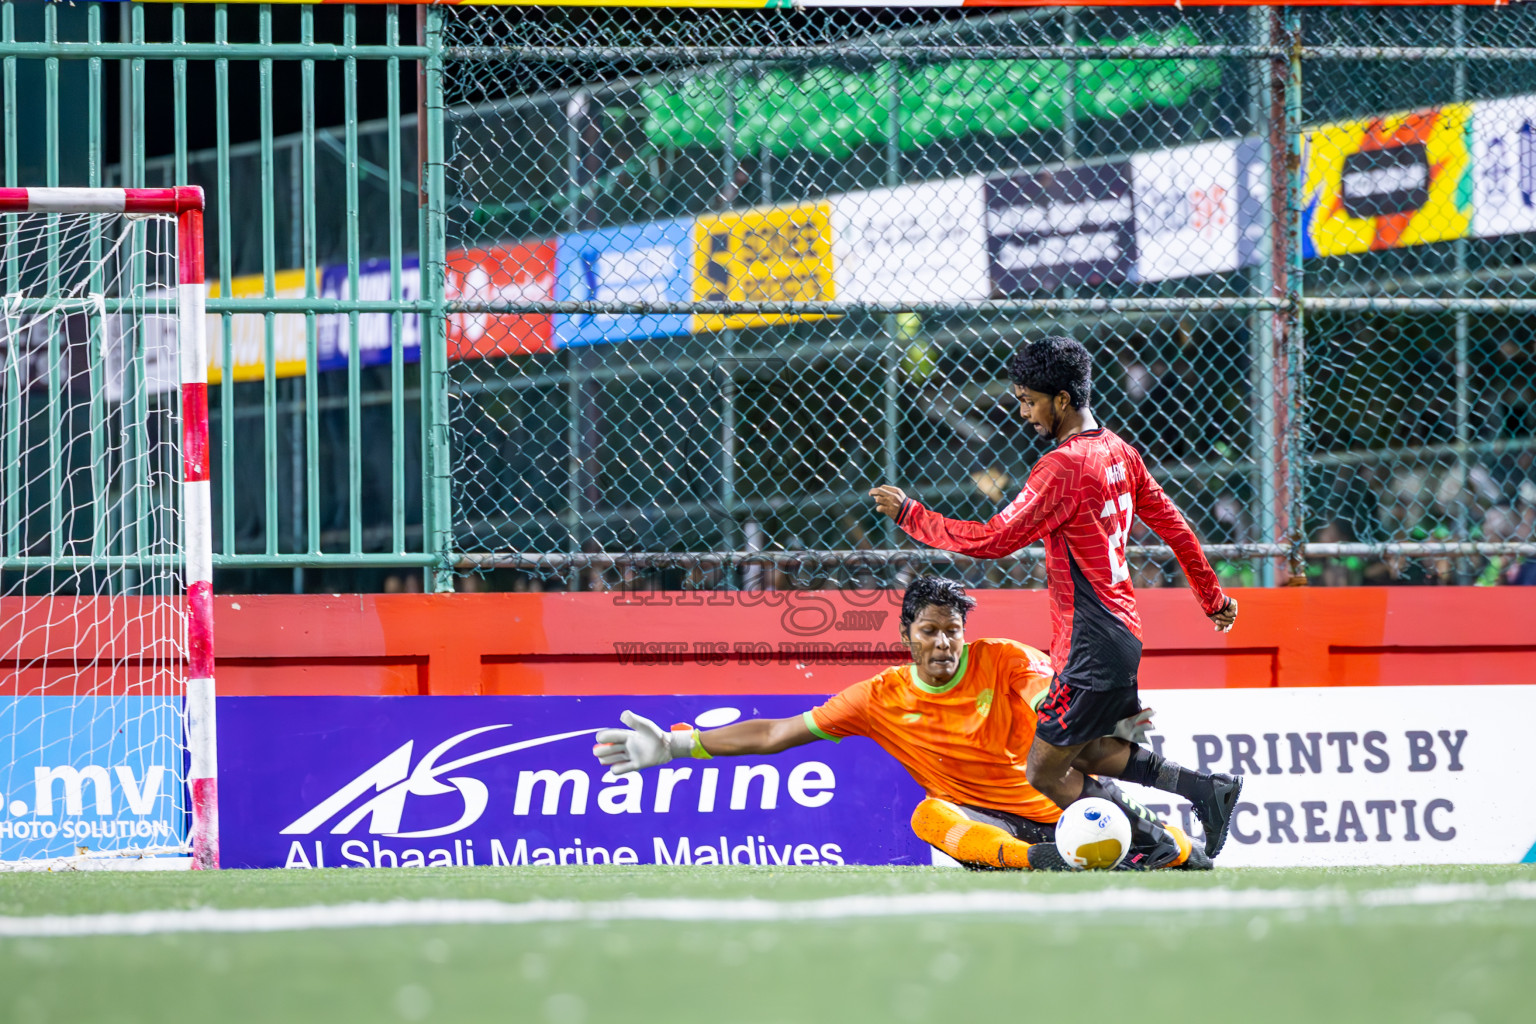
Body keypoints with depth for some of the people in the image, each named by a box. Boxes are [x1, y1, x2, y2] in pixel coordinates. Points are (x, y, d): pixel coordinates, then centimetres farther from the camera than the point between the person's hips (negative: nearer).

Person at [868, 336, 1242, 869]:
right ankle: (1205, 790, 15)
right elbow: (1173, 526, 17)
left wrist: (909, 514, -12)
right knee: (1088, 752, 22)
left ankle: (1156, 844, -1)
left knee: (1045, 773, -2)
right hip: (1122, 631, 10)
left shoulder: (1063, 467, -19)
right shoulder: (1117, 451, 9)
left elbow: (993, 540, -22)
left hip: (1092, 648, -10)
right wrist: (1213, 597, 29)